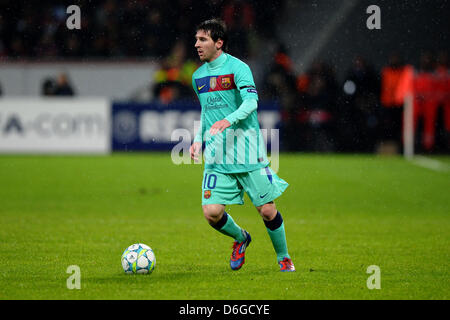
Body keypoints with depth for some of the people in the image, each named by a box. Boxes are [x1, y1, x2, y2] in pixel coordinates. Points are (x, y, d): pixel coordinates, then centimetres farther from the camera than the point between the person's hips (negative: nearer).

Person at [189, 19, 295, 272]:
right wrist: (199, 140, 12)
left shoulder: (238, 68, -7)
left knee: (267, 210, -2)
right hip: (216, 156, 5)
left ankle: (284, 258, 21)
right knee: (212, 212, -8)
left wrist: (228, 120, -37)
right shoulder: (198, 76, 13)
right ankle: (240, 238, 23)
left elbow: (251, 101, -21)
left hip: (247, 152, -5)